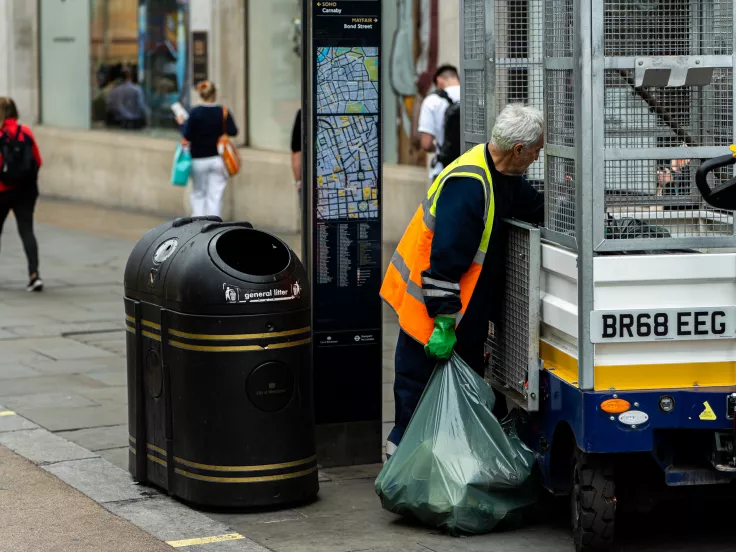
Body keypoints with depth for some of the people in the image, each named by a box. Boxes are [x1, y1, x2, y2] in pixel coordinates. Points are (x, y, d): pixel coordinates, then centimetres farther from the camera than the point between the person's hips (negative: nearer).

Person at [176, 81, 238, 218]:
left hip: (199, 160, -1)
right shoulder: (223, 112, -6)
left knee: (198, 194, 12)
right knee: (215, 195, 5)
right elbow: (233, 132, -3)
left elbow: (187, 136, -11)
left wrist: (182, 123, 7)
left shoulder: (195, 113, -10)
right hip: (217, 159, 1)